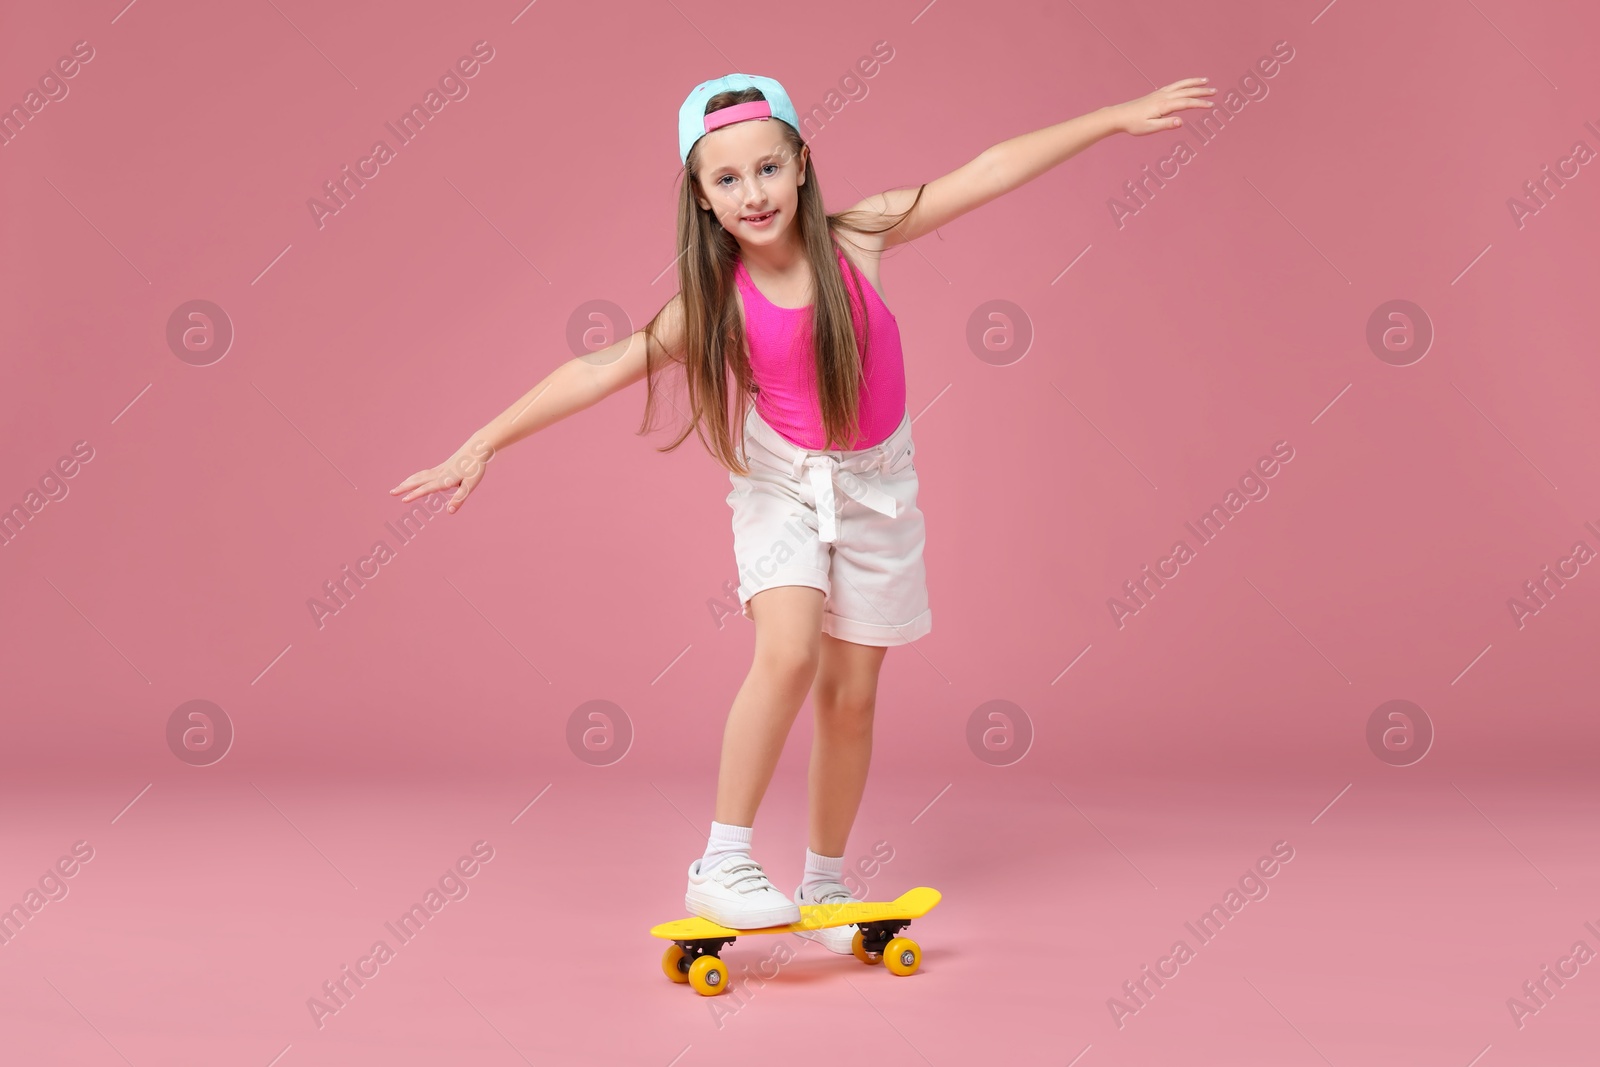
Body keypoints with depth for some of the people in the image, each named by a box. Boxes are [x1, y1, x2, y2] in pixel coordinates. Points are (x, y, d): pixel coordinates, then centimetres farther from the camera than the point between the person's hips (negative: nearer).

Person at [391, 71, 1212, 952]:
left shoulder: (856, 240, -14)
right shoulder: (714, 300, -15)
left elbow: (991, 172, -12)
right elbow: (601, 370, -17)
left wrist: (1118, 117, -10)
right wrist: (482, 445, -21)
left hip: (874, 484, 2)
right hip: (781, 483, -1)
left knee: (850, 695, 7)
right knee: (788, 653, -26)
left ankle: (825, 881, 24)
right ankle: (723, 863, -13)